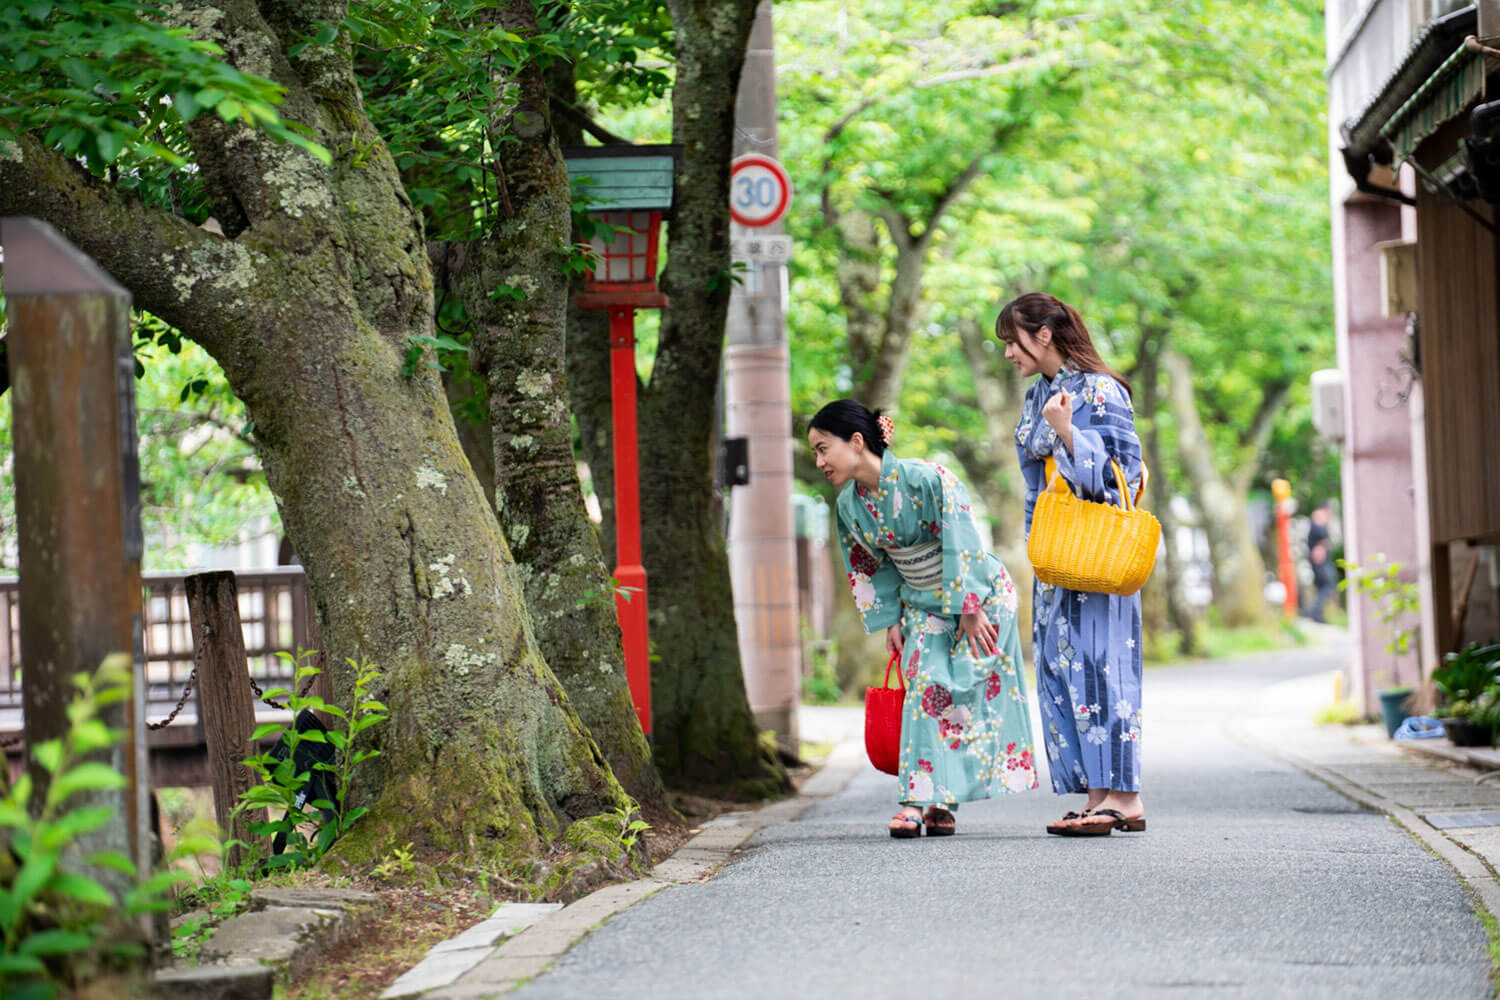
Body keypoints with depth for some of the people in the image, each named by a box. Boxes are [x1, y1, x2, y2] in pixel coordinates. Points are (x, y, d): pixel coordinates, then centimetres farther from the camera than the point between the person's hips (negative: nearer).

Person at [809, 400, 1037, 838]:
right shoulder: (849, 504, -4)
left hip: (978, 598, -5)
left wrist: (970, 610, -19)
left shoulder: (924, 480, -26)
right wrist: (891, 620, 5)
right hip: (922, 605, 5)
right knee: (924, 691, -7)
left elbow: (962, 547, -22)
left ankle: (942, 802, -3)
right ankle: (918, 801, -8)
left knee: (963, 694, -6)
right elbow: (871, 567, 9)